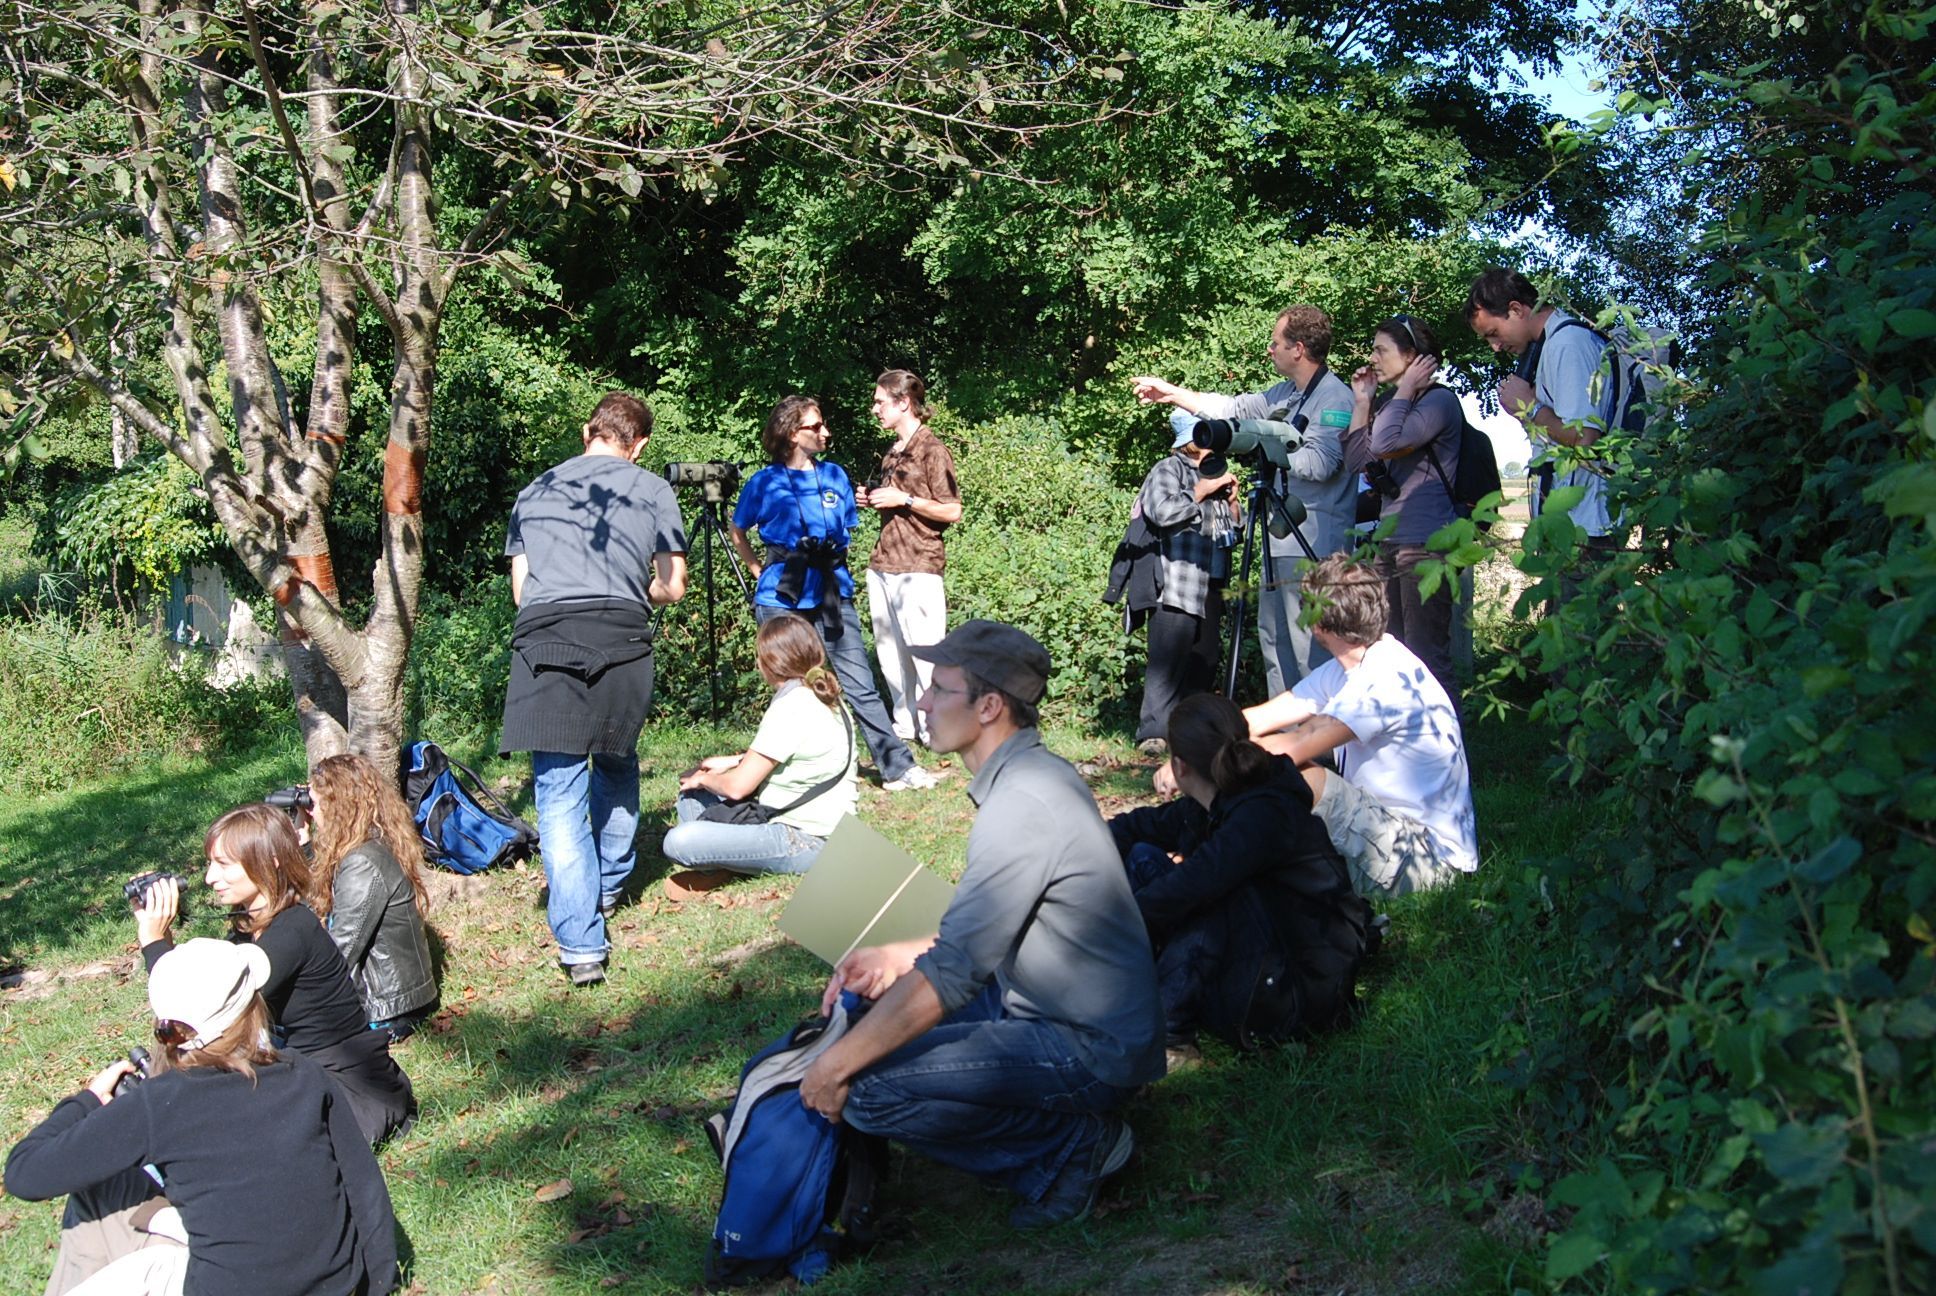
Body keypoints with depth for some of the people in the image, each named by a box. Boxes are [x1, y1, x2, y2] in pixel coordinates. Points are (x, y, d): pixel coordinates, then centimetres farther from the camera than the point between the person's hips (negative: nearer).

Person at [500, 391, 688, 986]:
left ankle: (581, 946, -10)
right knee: (616, 767, 25)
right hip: (622, 641, 0)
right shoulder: (652, 489, 15)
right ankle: (610, 885, 39)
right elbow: (672, 588, 15)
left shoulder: (535, 491, 21)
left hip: (543, 638, 0)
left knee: (559, 793, -3)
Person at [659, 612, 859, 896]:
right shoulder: (825, 698, 10)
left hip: (807, 842, -11)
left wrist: (703, 779, 2)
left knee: (679, 842, -25)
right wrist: (731, 762, 18)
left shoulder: (790, 710, -19)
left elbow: (737, 787, -18)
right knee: (690, 796, 17)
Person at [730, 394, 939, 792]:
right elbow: (737, 532, 15)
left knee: (859, 685, -3)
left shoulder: (835, 476, 9)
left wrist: (831, 569, 11)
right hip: (783, 598, -2)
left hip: (832, 593, 2)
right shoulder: (764, 483, 1)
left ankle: (897, 768, -4)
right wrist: (759, 570, 6)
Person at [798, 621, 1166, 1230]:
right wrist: (896, 958, 7)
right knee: (877, 1001, 16)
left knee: (865, 1089, -19)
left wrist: (835, 1065, -17)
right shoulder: (1038, 772, 9)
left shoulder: (1022, 804, -23)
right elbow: (983, 933, 19)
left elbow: (951, 974, -25)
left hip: (1091, 1049, -10)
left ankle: (1069, 1147, -5)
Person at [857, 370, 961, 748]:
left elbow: (952, 512, -10)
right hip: (883, 564, 8)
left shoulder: (931, 450, -7)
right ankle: (904, 725, 17)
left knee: (925, 650, -8)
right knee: (889, 651, 9)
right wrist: (872, 500, 10)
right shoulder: (893, 452, 17)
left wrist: (903, 499, -15)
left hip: (918, 566, -8)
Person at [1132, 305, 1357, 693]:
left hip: (1314, 545, -10)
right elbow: (1233, 409, 24)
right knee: (1274, 635, 15)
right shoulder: (1286, 394, 15)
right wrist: (1171, 393, 26)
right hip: (1281, 541, 10)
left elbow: (1319, 464, -24)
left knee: (1309, 644, -11)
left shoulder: (1335, 400, -13)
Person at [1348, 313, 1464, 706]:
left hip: (1427, 545, -9)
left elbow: (1385, 446, -21)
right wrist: (1362, 401, 13)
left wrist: (1405, 388, -10)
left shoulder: (1439, 400, -7)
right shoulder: (1394, 406, 20)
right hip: (1391, 544, 9)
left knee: (1427, 660, -11)